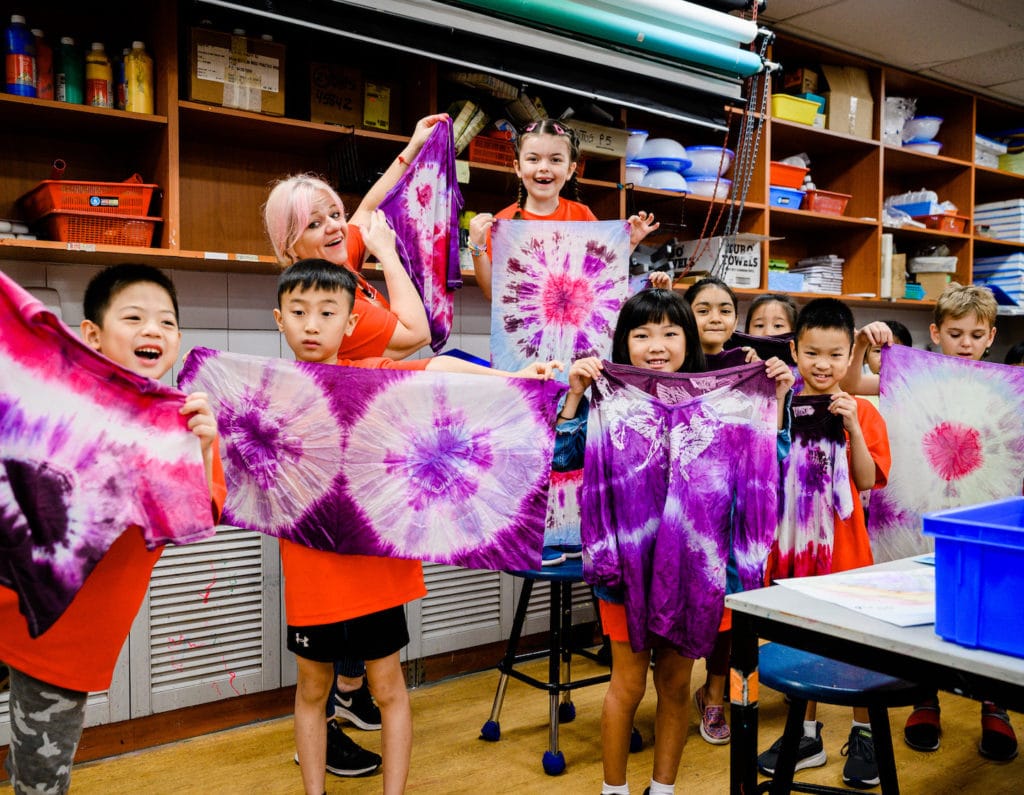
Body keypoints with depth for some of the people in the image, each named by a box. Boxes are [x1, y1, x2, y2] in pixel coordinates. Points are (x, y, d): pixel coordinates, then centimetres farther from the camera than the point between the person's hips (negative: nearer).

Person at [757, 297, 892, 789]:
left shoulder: (862, 411, -4)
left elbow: (868, 480, -9)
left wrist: (852, 427, -22)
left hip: (843, 541, -2)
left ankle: (863, 735, 28)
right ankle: (807, 735, 29)